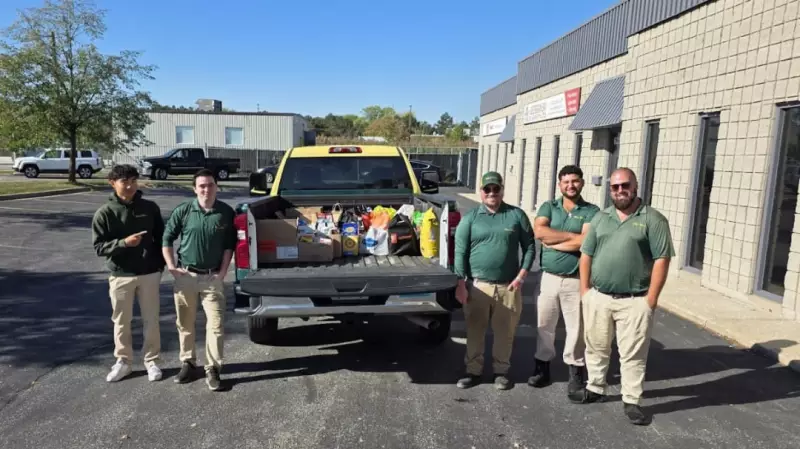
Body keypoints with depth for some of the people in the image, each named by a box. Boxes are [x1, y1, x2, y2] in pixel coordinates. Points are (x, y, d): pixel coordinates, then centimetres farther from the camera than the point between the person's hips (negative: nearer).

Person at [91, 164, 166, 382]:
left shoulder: (150, 208, -1)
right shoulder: (105, 213, -5)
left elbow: (160, 238, 8)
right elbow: (99, 246, -6)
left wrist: (160, 264, 3)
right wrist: (123, 243, -23)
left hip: (149, 273, 1)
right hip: (120, 276, 0)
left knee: (151, 320, 8)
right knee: (121, 321, 12)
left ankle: (152, 361, 22)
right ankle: (123, 361, 28)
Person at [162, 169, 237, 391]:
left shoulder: (226, 212, -3)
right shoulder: (183, 211, -4)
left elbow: (229, 245, 3)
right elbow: (167, 239, 5)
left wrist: (222, 272, -2)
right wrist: (171, 267, -2)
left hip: (212, 277, -1)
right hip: (186, 276, 1)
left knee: (215, 325, -3)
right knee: (185, 324, 12)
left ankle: (213, 369, 8)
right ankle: (188, 363, 28)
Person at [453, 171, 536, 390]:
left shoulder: (517, 215, 4)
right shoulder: (470, 218, 2)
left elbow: (529, 247, 6)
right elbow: (460, 253, -1)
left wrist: (521, 275, -4)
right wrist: (461, 283, -7)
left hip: (508, 287, 0)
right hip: (477, 286, 0)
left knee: (505, 333, 10)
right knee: (474, 332, 9)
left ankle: (501, 371, 28)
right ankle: (473, 370, 25)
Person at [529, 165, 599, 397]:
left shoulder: (592, 211, -3)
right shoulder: (548, 207, 5)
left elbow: (586, 241, -19)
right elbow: (539, 231, -13)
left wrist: (552, 242, -11)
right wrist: (572, 235, -15)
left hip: (576, 280, -2)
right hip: (549, 277, 2)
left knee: (576, 328, 7)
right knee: (544, 325, 11)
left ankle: (575, 371, 24)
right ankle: (542, 368, 26)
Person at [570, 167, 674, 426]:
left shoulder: (653, 219, -4)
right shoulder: (600, 218, 9)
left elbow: (662, 259, -8)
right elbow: (586, 255, 10)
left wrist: (651, 298, -12)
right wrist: (585, 289, 3)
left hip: (634, 301, -4)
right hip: (598, 297, 4)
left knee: (633, 354, 5)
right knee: (596, 347, 15)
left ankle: (631, 402, 19)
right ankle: (595, 389, 32)